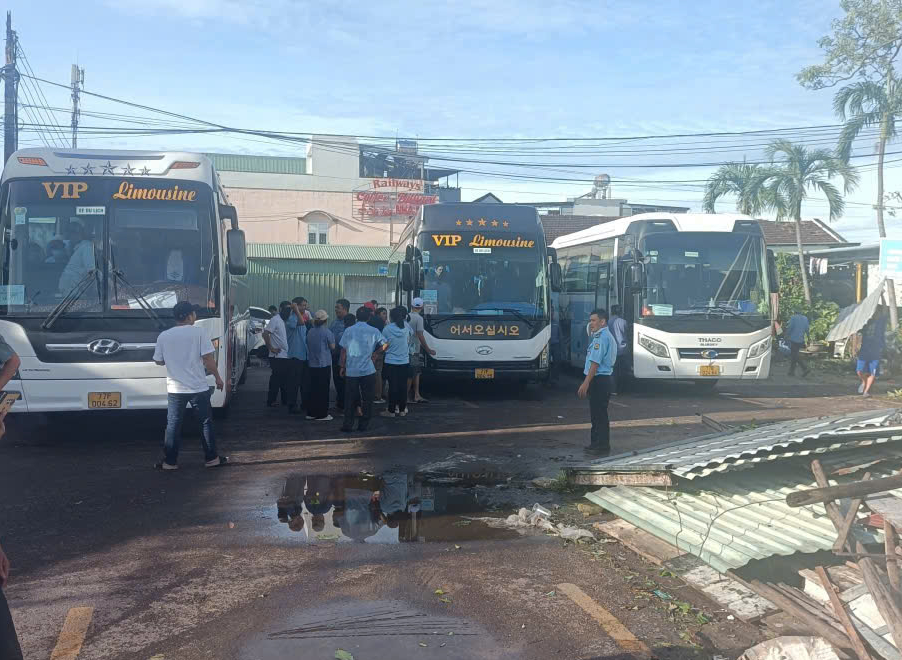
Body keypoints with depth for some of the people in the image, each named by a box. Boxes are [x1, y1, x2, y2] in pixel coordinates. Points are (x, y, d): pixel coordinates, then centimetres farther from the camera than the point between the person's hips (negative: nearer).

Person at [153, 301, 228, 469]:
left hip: (175, 388, 2)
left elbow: (159, 361, 8)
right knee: (206, 422, 10)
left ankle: (170, 462, 11)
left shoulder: (163, 336, 0)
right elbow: (208, 358, -11)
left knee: (173, 424, 9)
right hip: (198, 387, -2)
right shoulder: (198, 332, -9)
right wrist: (217, 378, -1)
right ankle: (211, 458, 16)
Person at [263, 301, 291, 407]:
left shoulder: (287, 321, 15)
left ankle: (285, 400, 20)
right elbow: (265, 333, -18)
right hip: (277, 356, -8)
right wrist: (271, 348, -17)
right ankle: (271, 401, 4)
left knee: (285, 379, 12)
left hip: (286, 356, 8)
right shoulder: (275, 319, -10)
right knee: (276, 379, -4)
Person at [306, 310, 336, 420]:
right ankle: (321, 414, 3)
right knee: (323, 389, 1)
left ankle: (311, 413, 17)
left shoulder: (310, 331, 4)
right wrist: (332, 338, 10)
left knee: (313, 388, 13)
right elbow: (332, 347, -7)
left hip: (312, 364, 5)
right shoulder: (327, 332, -13)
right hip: (324, 364, -5)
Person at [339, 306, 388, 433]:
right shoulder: (373, 331, -2)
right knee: (367, 398, 8)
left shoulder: (348, 330, 0)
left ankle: (348, 425, 6)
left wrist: (342, 366, 10)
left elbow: (343, 350, 2)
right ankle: (363, 425, 11)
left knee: (350, 399, 7)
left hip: (351, 371, 1)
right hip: (368, 370, -1)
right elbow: (385, 345, -1)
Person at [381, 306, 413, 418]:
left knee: (392, 386, 1)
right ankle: (402, 410, 13)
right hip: (404, 361, 3)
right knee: (403, 385, 8)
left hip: (391, 362, -3)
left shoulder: (387, 328, -12)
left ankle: (391, 410, 4)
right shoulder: (406, 326, -3)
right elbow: (411, 333, 18)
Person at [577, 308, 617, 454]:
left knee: (599, 414, -5)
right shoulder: (608, 336, 18)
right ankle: (596, 443, 26)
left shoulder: (601, 337, -16)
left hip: (599, 380, -11)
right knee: (596, 413, 17)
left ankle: (603, 446, 0)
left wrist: (586, 383, -23)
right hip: (603, 378, 11)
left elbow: (595, 362, -22)